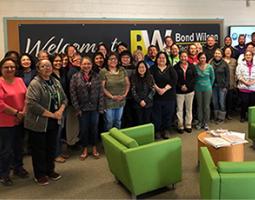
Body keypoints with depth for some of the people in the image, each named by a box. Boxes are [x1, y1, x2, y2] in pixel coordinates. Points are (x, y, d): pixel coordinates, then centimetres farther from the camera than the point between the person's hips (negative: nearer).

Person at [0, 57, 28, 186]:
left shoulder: (20, 80, 6)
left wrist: (23, 112, -8)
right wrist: (16, 113, -16)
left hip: (20, 121, 6)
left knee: (18, 146, 19)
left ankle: (18, 168, 38)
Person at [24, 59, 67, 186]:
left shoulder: (56, 82, 8)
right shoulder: (35, 83, -15)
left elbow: (64, 98, 11)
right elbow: (31, 104, -25)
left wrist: (60, 111, -10)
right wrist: (51, 114, -20)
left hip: (54, 122, 6)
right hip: (38, 123, -6)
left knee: (52, 147, 17)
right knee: (39, 149, 8)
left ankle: (50, 170, 36)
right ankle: (39, 175, 24)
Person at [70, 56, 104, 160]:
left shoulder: (96, 76, 3)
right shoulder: (75, 77, -3)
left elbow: (101, 92, 1)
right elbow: (73, 93, -6)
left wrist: (100, 107, -4)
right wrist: (77, 108, -10)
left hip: (94, 108, 2)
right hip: (82, 108, -1)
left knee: (94, 128, 10)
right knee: (83, 129, 9)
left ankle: (94, 148, 27)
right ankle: (85, 149, 25)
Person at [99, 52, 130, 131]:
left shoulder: (122, 70, 5)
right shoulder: (103, 72, -9)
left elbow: (127, 83, 9)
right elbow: (102, 87, -12)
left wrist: (125, 94, -3)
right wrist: (112, 97, -15)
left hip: (121, 101, 4)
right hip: (109, 101, -4)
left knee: (118, 121, 17)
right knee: (109, 122, 6)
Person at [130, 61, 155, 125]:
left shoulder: (150, 77, 3)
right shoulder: (133, 77, -1)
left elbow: (153, 90, -1)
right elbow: (133, 91, -4)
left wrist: (145, 101, -9)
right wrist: (140, 101, -11)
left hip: (148, 104, 1)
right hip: (138, 104, -1)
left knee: (147, 121, 4)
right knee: (139, 122, 2)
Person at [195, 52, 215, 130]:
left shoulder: (209, 67, -6)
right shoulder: (196, 67, -8)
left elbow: (212, 78, 6)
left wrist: (209, 85, 11)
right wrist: (197, 84, 9)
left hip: (207, 89, 0)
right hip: (198, 88, 1)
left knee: (206, 106, 4)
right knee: (199, 105, 9)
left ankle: (206, 122, 16)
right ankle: (200, 122, 21)